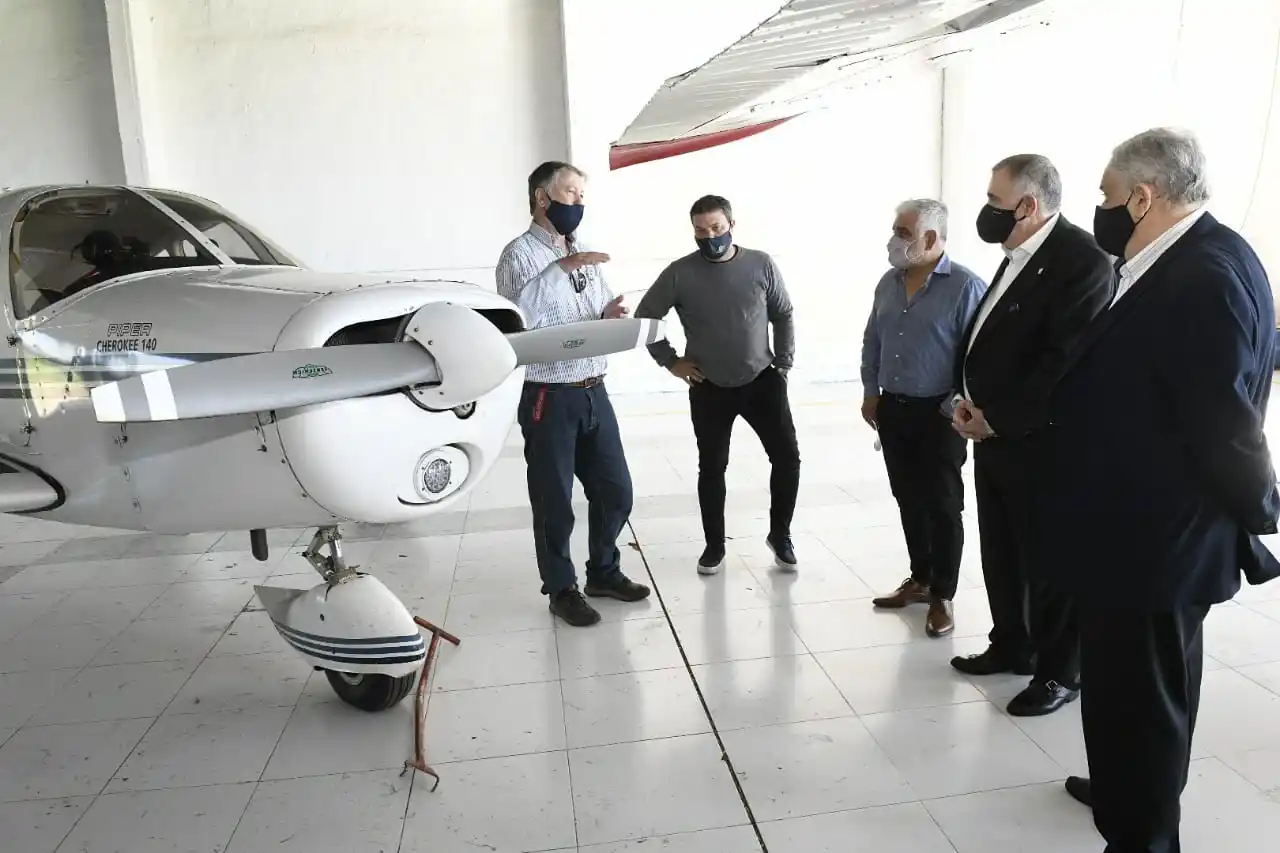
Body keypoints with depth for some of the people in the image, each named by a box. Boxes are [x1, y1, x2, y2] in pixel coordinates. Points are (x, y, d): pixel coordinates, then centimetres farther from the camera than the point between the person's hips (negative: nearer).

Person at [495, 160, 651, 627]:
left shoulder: (585, 252, 14)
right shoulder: (520, 252, -7)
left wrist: (611, 317, -6)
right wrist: (561, 267, -26)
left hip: (594, 391, 7)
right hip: (548, 396, -6)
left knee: (615, 489, 13)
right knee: (554, 500, 6)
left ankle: (604, 572, 32)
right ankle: (562, 589, 23)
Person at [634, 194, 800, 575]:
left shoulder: (761, 265, -5)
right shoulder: (680, 273, -8)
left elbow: (783, 315, 7)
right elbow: (645, 316, 1)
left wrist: (784, 364, 3)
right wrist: (671, 361, -2)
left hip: (762, 381, 1)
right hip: (709, 388, 0)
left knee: (787, 458, -3)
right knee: (712, 468, 8)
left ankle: (780, 536, 18)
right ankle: (714, 546, 25)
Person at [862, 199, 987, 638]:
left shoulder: (965, 286, -13)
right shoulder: (888, 283, 8)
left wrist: (957, 409, -16)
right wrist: (870, 392, 12)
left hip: (938, 414, -6)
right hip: (893, 410, 6)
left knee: (942, 506, 3)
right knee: (909, 501, 15)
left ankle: (943, 596, 14)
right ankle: (920, 579, 30)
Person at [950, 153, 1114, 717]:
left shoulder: (1081, 260, -18)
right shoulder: (1020, 256, 11)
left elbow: (1063, 364, -24)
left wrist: (995, 418, -18)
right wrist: (969, 399, 2)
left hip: (1039, 443, -9)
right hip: (993, 435, 9)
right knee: (1002, 553, 19)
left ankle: (1059, 672, 24)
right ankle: (1011, 646, 37)